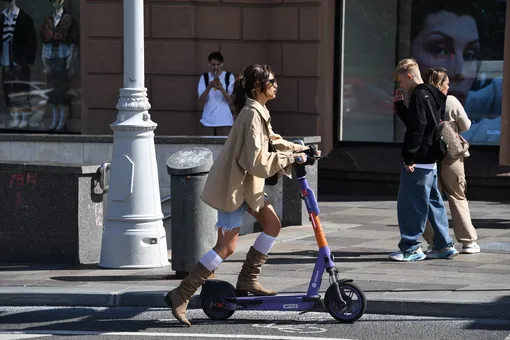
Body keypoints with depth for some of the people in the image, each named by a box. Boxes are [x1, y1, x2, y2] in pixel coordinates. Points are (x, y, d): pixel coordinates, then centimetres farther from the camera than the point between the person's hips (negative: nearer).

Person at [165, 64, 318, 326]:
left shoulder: (257, 112, 8)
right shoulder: (252, 114, -23)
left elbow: (270, 141, 21)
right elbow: (256, 161, -28)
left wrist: (298, 149, 12)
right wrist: (290, 159, -22)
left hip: (245, 184, 10)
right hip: (233, 185, -10)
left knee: (272, 225, 12)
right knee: (226, 247, -9)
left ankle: (247, 280, 18)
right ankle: (180, 296, -6)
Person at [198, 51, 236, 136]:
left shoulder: (229, 77, 2)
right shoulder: (204, 77, 5)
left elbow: (232, 100, -3)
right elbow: (201, 100, -3)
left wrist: (221, 88, -19)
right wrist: (209, 87, -20)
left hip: (224, 121, -1)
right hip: (209, 121, 1)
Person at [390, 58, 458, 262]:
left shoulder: (419, 96, -14)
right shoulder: (432, 95, 16)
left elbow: (416, 129, -21)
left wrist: (409, 157, -20)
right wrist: (400, 107, 15)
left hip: (418, 162, -10)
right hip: (430, 161, 10)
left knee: (408, 205, -5)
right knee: (433, 202, 14)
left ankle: (411, 248, -3)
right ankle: (444, 246, 18)